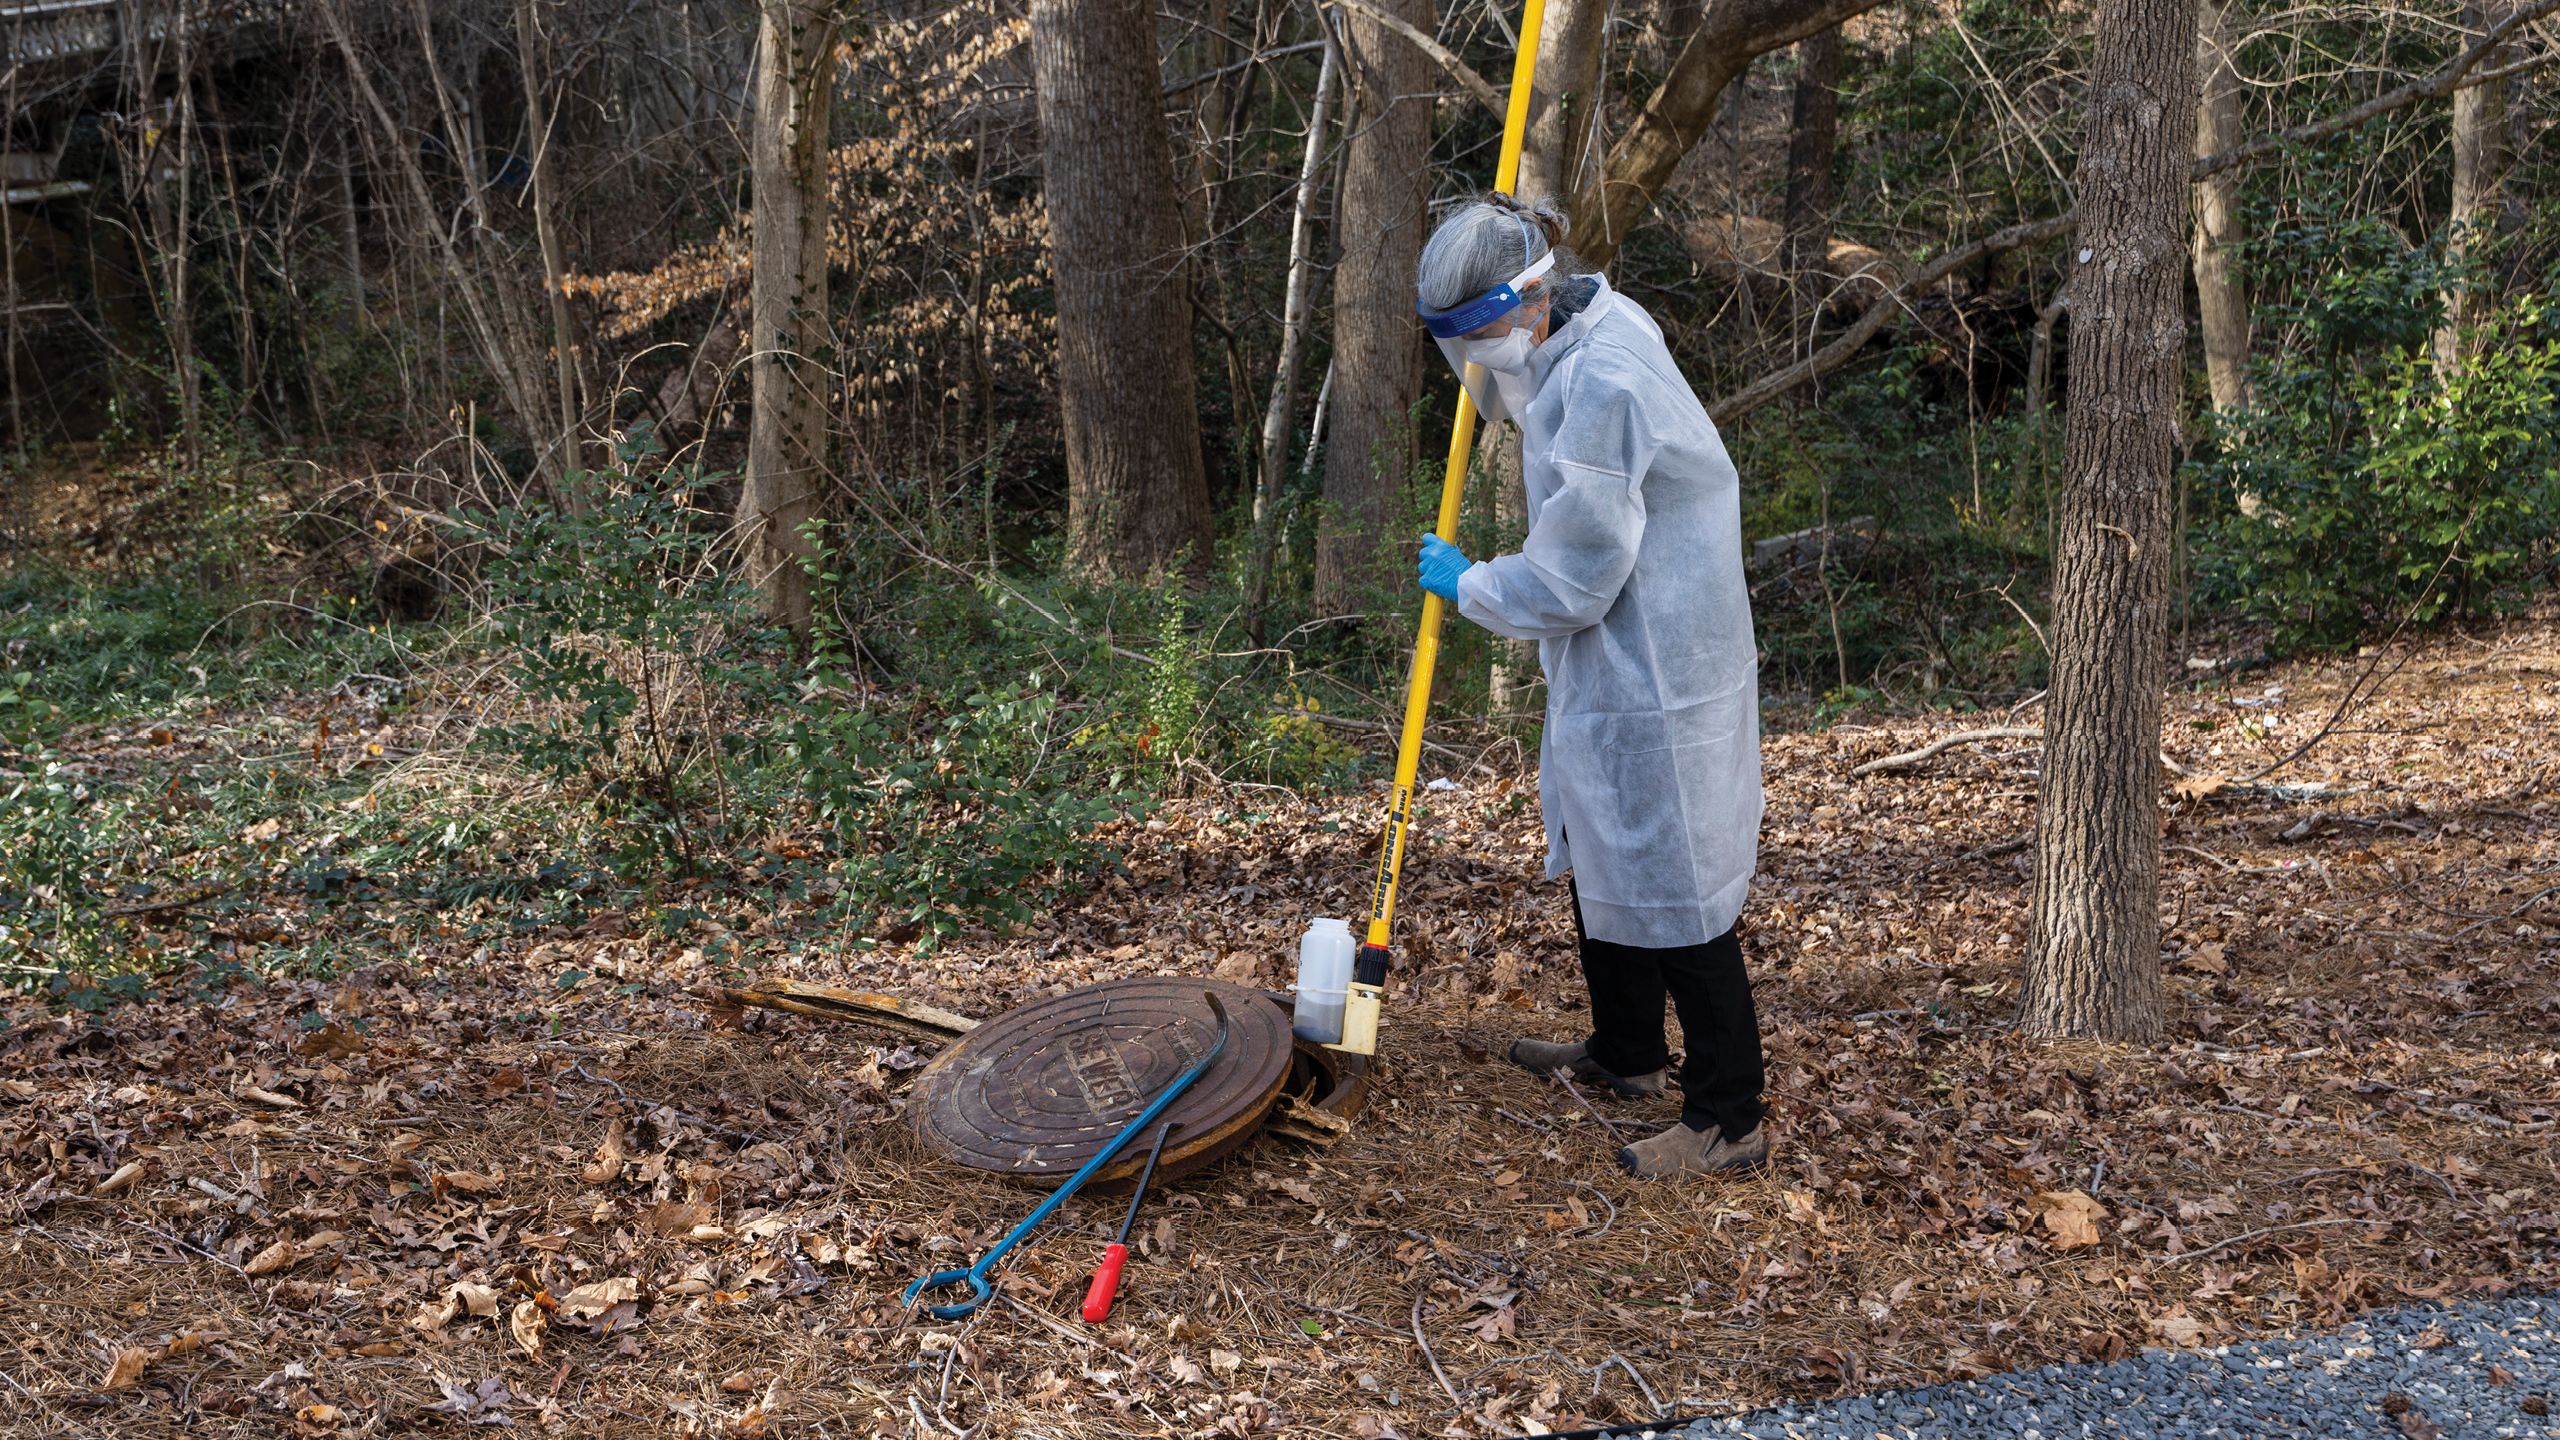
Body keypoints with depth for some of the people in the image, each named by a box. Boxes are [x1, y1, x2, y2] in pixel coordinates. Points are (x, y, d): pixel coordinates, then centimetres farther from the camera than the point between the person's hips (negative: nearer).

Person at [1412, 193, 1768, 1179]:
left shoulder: (1603, 390, -27)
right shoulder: (1585, 335, 5)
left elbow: (1567, 585, -24)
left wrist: (1465, 582, -7)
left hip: (1653, 687, -10)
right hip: (1608, 675, 10)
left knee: (1673, 890, -1)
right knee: (1598, 861, 23)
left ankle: (1727, 1121, 11)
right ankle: (1625, 1051, 42)